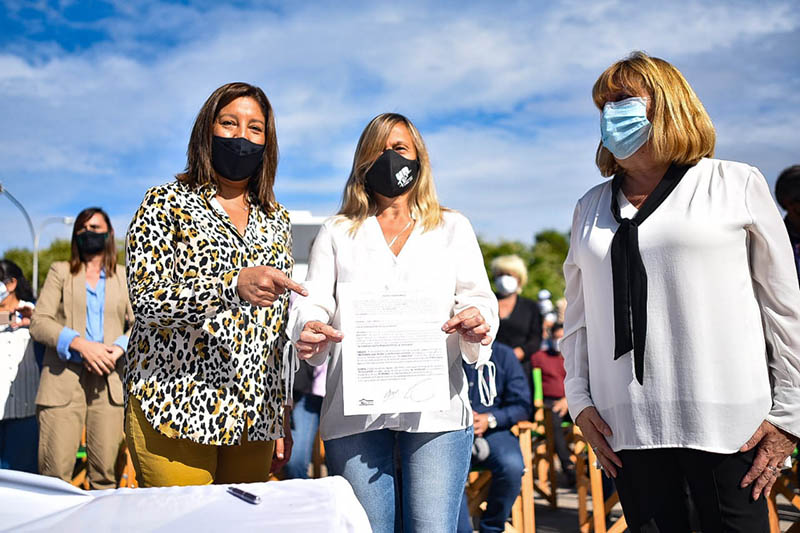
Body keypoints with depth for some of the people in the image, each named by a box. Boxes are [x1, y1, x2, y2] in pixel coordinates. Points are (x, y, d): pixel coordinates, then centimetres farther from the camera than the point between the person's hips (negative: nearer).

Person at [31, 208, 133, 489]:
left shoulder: (123, 276, 18)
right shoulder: (60, 271, 15)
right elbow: (38, 322, 4)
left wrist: (118, 349, -11)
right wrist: (79, 344, -13)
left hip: (108, 379, 1)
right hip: (64, 378, -1)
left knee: (106, 470, -3)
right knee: (56, 471, -7)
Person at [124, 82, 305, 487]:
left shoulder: (276, 219, 14)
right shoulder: (165, 203, 1)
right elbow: (146, 301, -12)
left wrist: (282, 418, 13)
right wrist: (234, 284, -27)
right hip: (174, 408, -4)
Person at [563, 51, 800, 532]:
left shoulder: (737, 185, 3)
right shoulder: (591, 208, 14)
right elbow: (578, 317, 15)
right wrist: (580, 401, 6)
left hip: (726, 422, -3)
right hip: (626, 425, 3)